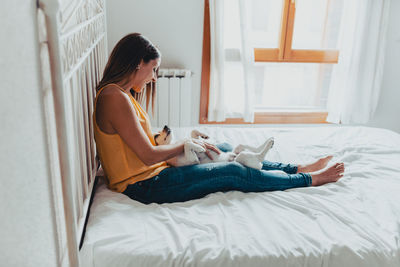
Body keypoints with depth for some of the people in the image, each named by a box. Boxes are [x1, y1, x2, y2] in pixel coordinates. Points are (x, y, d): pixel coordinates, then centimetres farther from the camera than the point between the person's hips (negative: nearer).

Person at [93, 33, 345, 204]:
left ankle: (297, 168, 21)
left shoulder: (121, 94, 11)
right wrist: (187, 145, -8)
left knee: (224, 149, 13)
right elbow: (148, 156, -23)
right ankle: (310, 179, 10)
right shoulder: (114, 98, -22)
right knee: (235, 172, -8)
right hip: (143, 185, -10)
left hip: (150, 173, 10)